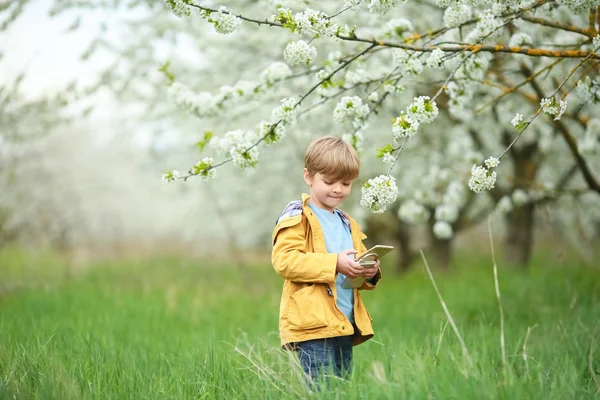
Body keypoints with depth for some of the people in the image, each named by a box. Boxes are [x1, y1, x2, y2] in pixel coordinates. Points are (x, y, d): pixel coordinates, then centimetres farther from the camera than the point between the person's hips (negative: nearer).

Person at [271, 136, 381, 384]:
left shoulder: (348, 224, 20)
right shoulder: (297, 217, -3)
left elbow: (357, 272, 26)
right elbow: (284, 260, -17)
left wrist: (369, 273, 1)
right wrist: (333, 263, -23)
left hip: (345, 325, 8)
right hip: (313, 324, -8)